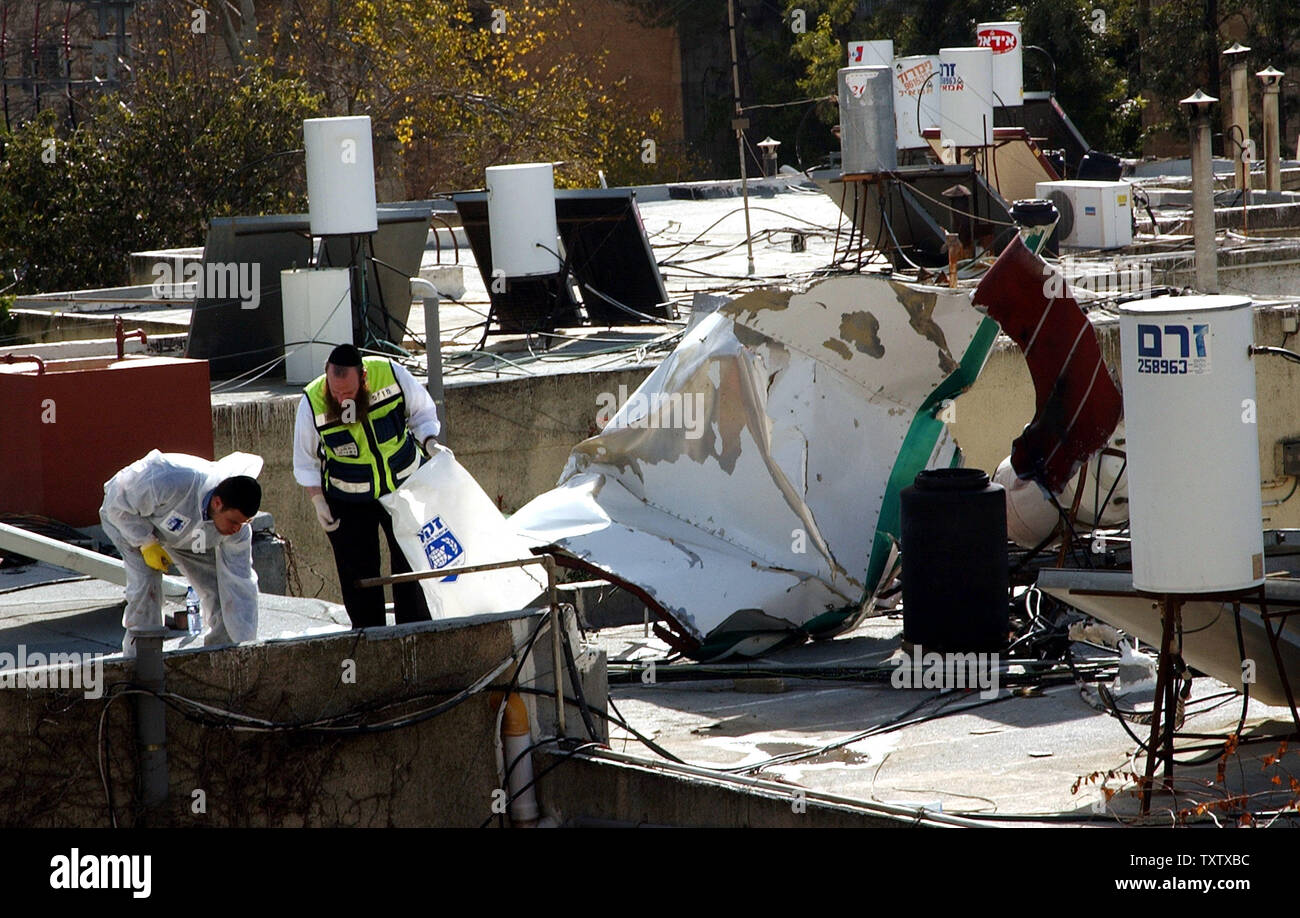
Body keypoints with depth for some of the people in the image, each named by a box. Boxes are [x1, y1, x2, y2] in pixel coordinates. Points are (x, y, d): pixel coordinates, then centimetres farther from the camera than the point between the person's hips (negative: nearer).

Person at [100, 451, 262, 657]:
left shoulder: (238, 530, -28)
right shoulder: (170, 484, -45)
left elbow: (239, 587, -23)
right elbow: (117, 503, -28)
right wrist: (147, 543, -31)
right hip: (129, 519, -4)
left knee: (220, 589, -7)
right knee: (146, 586, -26)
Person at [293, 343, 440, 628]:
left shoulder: (390, 374, -21)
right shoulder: (312, 402, -22)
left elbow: (422, 410, 0)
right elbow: (305, 460, -6)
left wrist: (429, 442, -15)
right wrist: (318, 501, -10)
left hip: (405, 486, 1)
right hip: (350, 502, -1)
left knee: (412, 561, 8)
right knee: (358, 572, 0)